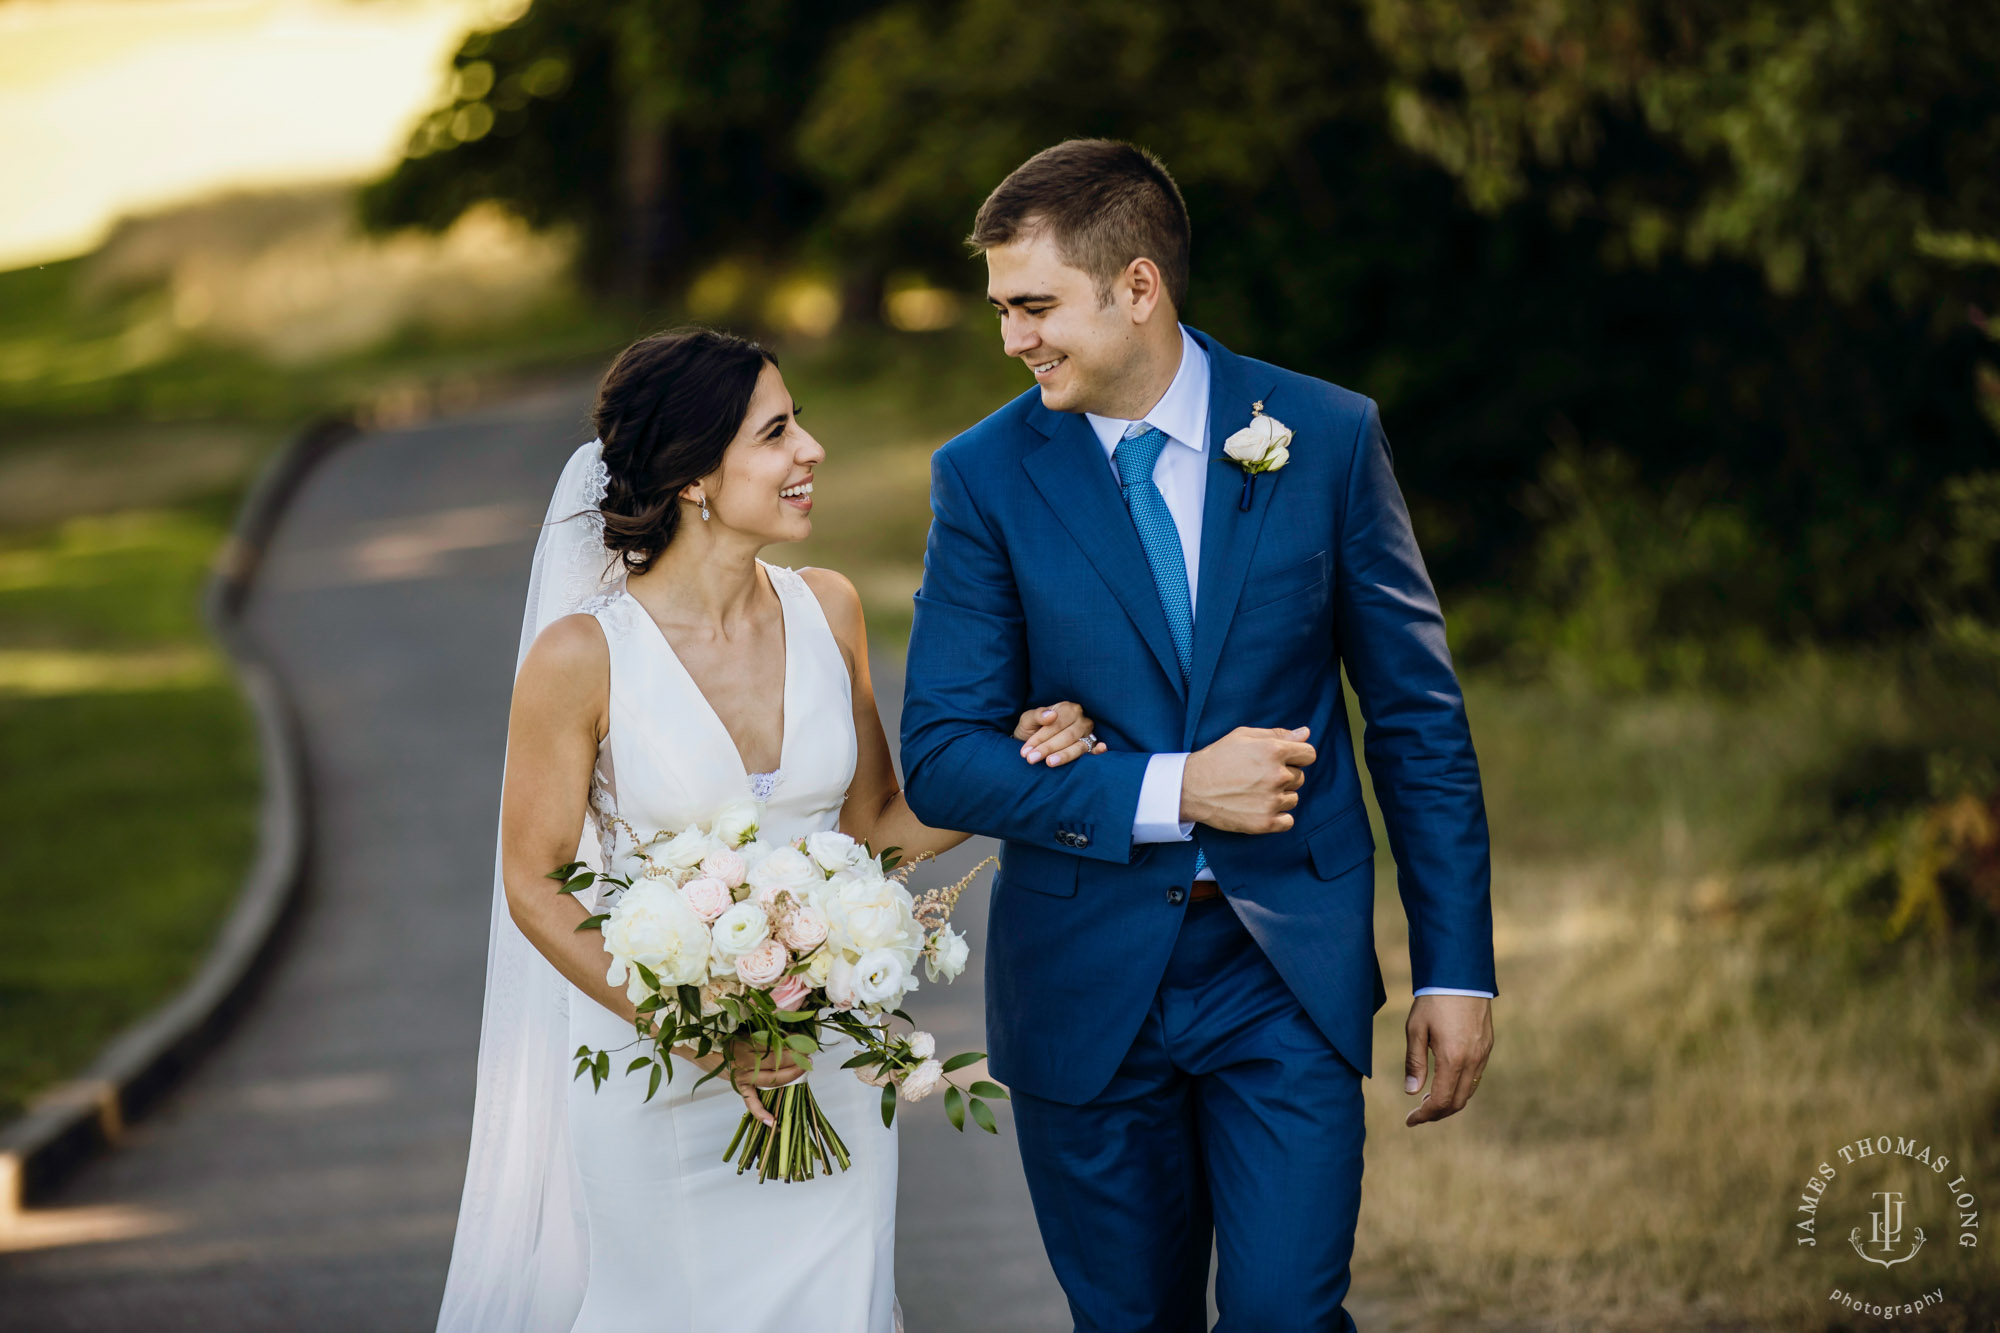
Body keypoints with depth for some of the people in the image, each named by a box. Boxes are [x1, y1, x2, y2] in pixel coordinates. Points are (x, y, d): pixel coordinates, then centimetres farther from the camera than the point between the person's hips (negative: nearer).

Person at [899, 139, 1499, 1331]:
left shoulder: (1328, 437, -3)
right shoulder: (986, 476, -3)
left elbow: (1419, 721, 3)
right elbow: (942, 759, -6)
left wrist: (1456, 966, 0)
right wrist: (1170, 790, -17)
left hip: (1291, 973, -1)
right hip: (1086, 989, 1)